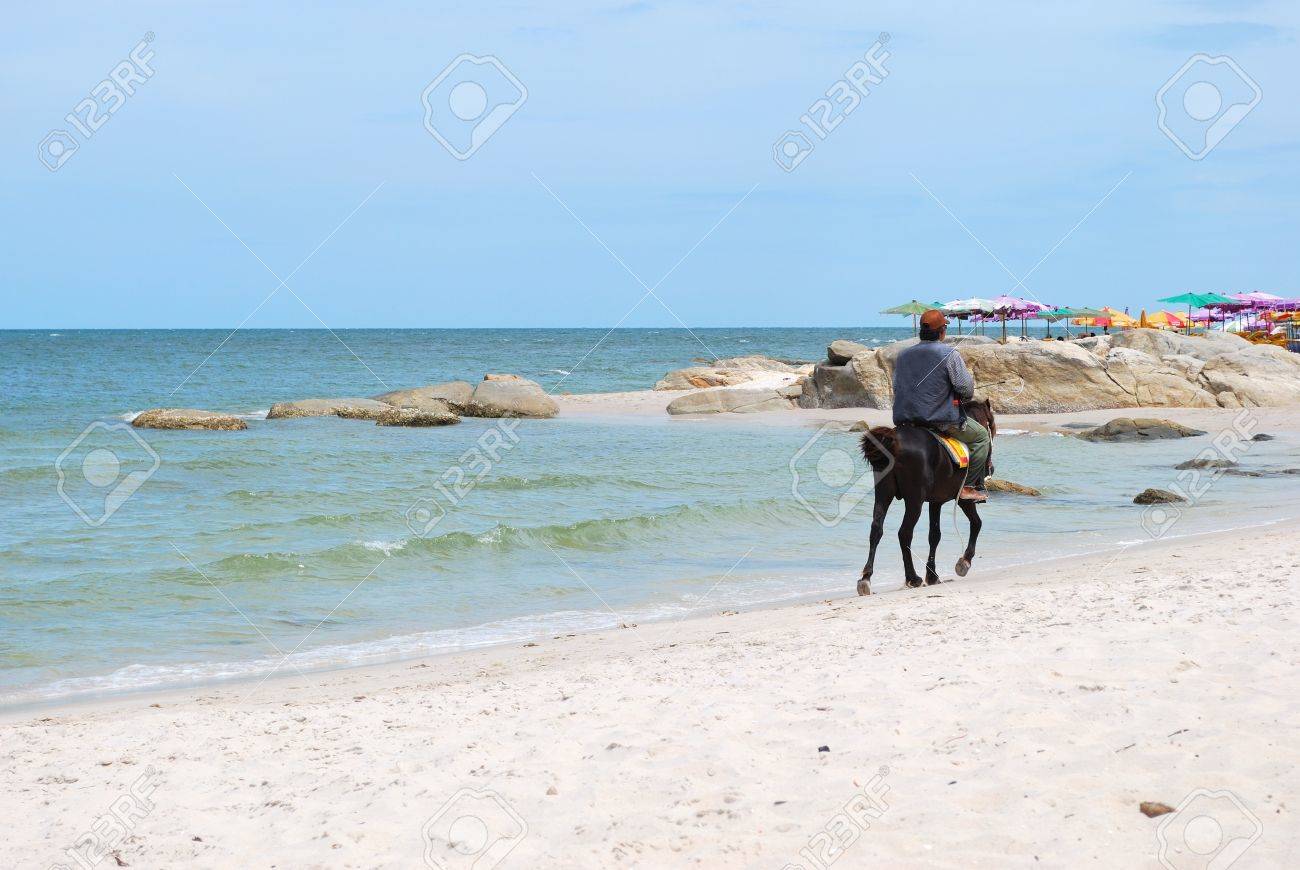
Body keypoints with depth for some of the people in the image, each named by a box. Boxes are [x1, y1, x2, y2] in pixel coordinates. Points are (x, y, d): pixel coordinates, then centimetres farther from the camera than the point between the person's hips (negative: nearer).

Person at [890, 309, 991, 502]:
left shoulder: (903, 355, 8)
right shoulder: (949, 354, -10)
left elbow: (896, 388, 13)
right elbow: (966, 388, -11)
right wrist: (965, 397, 11)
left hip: (905, 421, 7)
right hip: (942, 420, -7)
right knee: (982, 436, 12)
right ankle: (969, 487, 6)